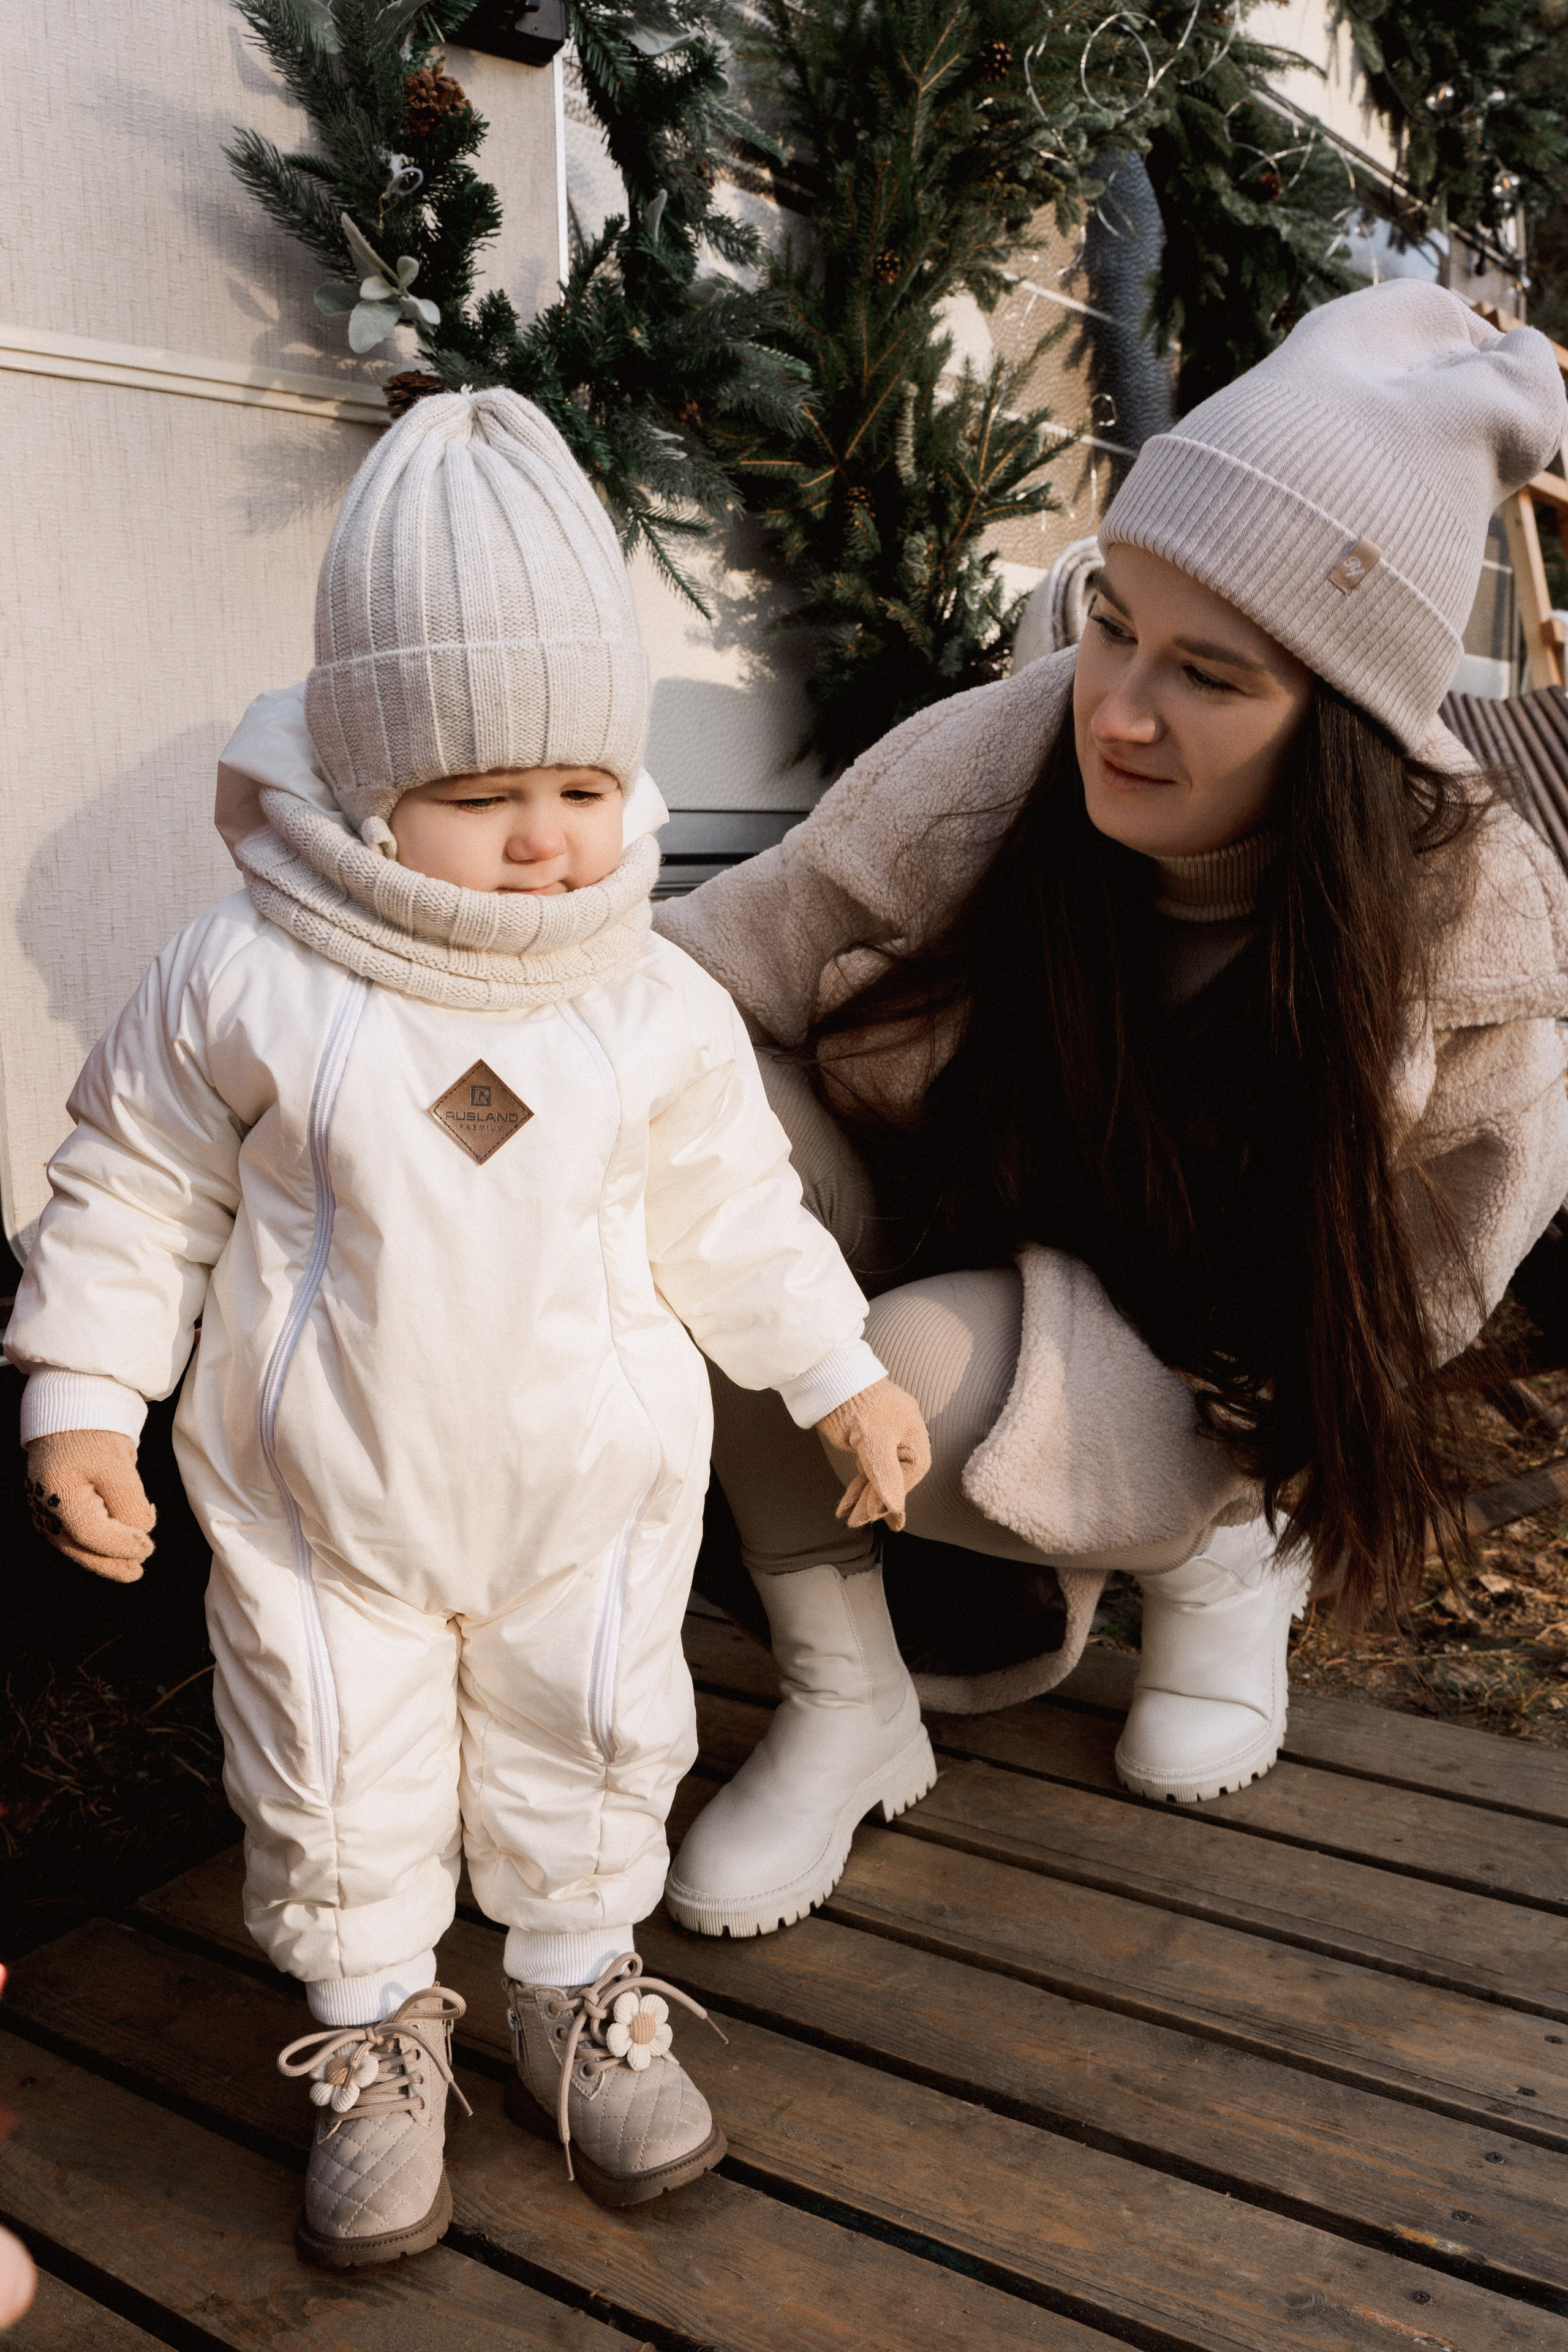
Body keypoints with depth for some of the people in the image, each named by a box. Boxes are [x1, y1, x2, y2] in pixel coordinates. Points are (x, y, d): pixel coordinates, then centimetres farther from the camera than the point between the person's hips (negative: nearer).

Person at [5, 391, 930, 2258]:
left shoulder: (662, 1011, -8)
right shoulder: (247, 983, -15)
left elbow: (734, 1219, 5)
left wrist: (840, 1372, 9)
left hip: (591, 1495, 2)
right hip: (320, 1507, -1)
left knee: (589, 1760, 16)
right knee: (335, 1792, 12)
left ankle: (580, 1996, 42)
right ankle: (376, 2036, 37)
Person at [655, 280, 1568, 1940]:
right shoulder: (978, 773, -22)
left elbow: (1416, 1292, -8)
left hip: (1195, 1399, -2)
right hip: (938, 1269, 3)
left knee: (920, 1374, -36)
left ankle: (1219, 1557, 0)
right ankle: (839, 1695, -12)